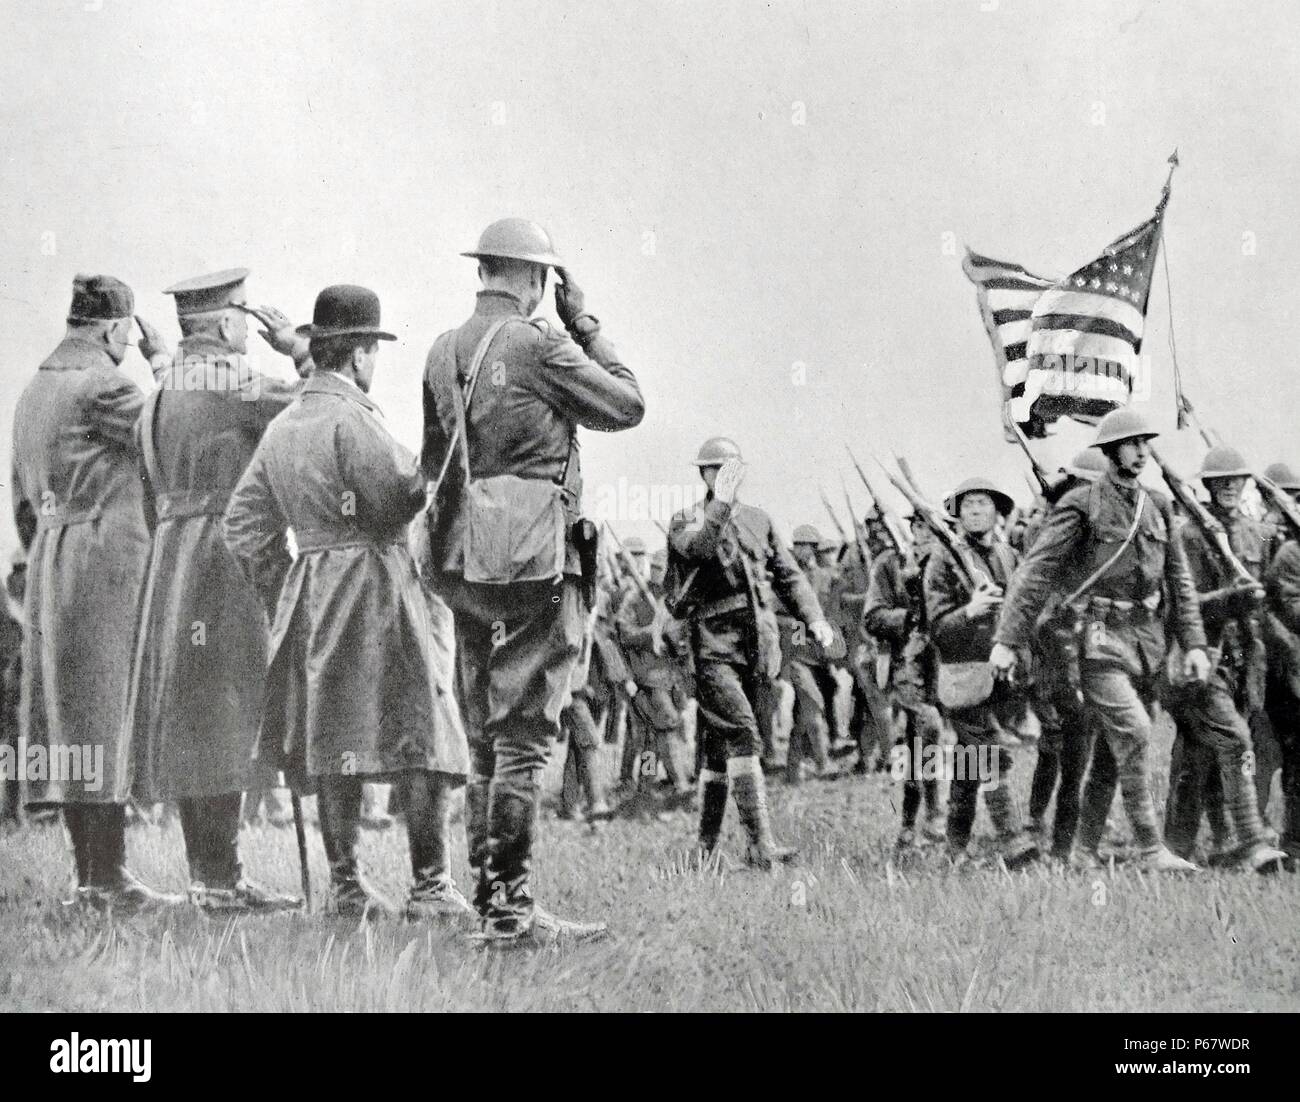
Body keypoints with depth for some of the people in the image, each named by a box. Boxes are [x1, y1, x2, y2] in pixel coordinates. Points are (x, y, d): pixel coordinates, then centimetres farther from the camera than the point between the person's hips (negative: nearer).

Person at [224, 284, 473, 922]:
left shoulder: (282, 426, 13)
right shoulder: (352, 418, -12)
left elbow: (243, 526, 15)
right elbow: (399, 499, -17)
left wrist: (281, 599, 19)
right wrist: (425, 467, 3)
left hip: (310, 591, 8)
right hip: (374, 584, -8)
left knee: (333, 743, 10)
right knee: (422, 734, -5)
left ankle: (345, 887, 12)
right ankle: (430, 887, -7)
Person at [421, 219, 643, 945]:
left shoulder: (443, 353, 11)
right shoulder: (539, 346, -10)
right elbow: (628, 406, 1)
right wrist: (586, 326, 8)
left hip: (463, 559, 8)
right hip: (536, 557, -7)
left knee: (487, 737, 13)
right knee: (525, 735, -6)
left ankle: (489, 898, 18)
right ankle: (512, 909, -6)